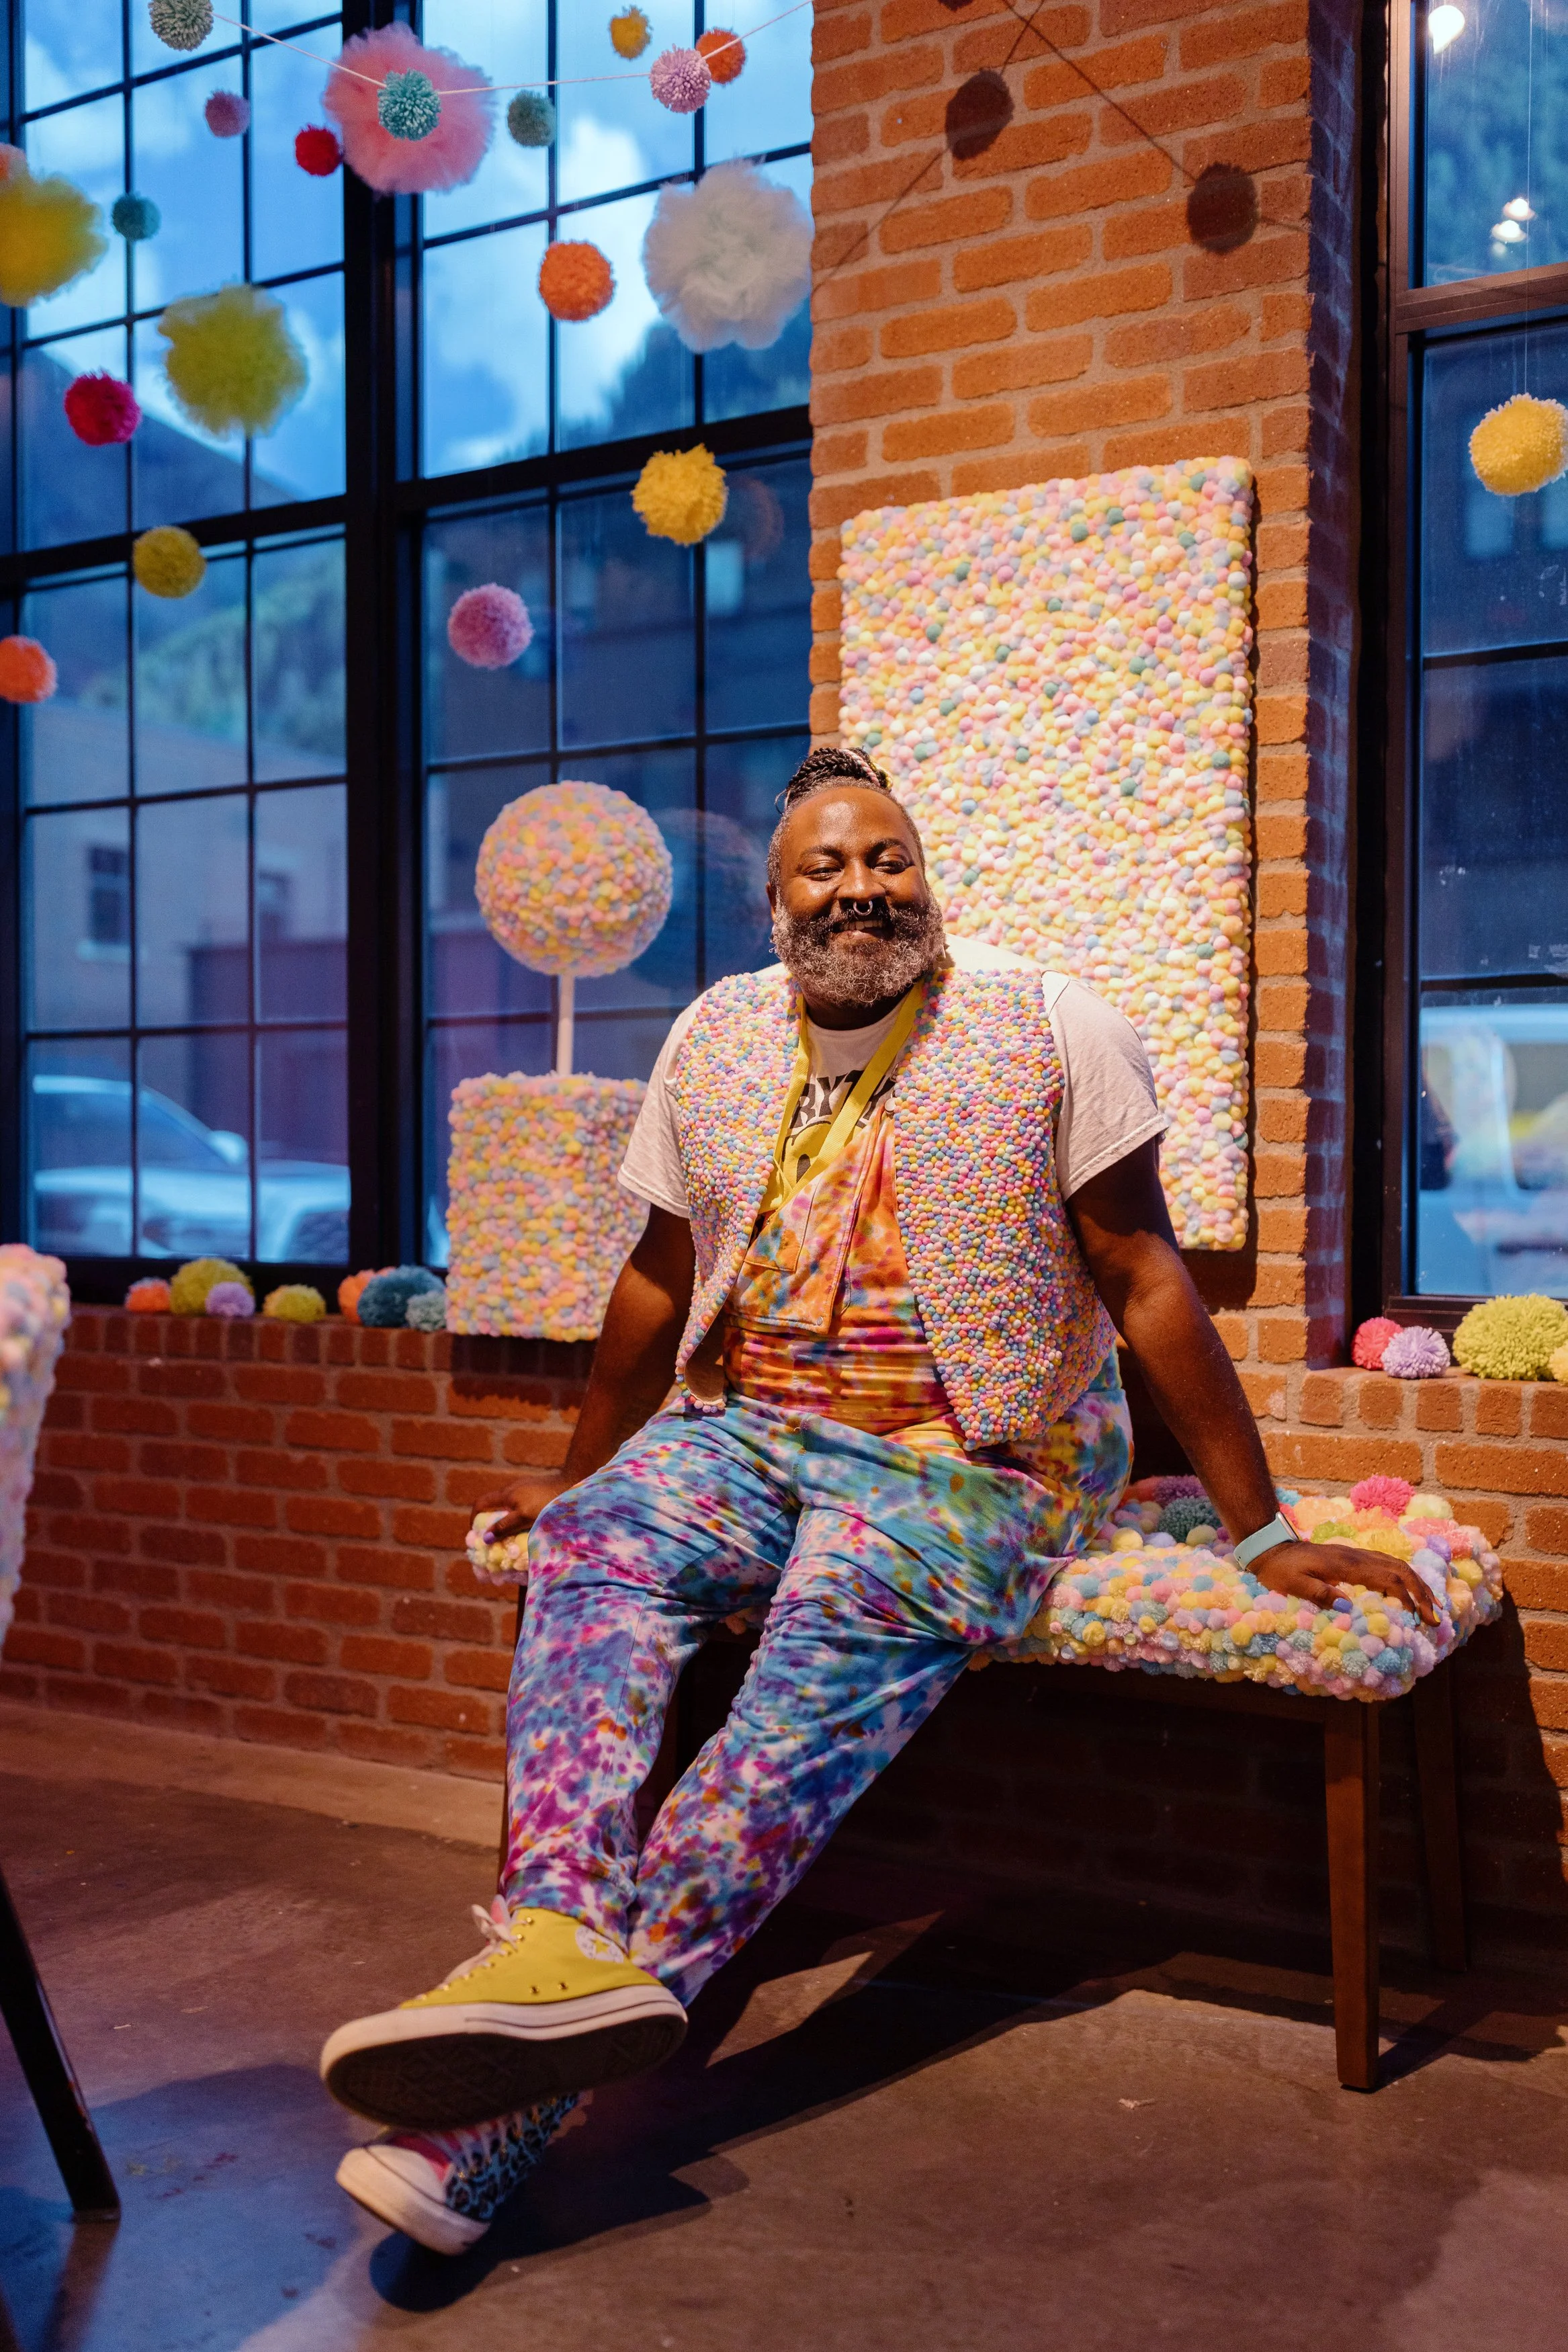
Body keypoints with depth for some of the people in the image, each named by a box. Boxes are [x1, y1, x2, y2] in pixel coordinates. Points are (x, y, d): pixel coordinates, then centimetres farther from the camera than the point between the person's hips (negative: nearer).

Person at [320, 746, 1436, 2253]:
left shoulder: (1048, 1029, -2)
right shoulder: (717, 1038, 9)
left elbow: (1147, 1284, -3)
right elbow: (661, 1279, 19)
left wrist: (1265, 1534, -4)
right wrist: (575, 1472, 25)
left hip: (972, 1464, -4)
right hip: (748, 1432, 5)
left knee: (825, 1672, -32)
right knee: (593, 1542, -26)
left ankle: (498, 2124, -38)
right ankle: (563, 1935, -47)